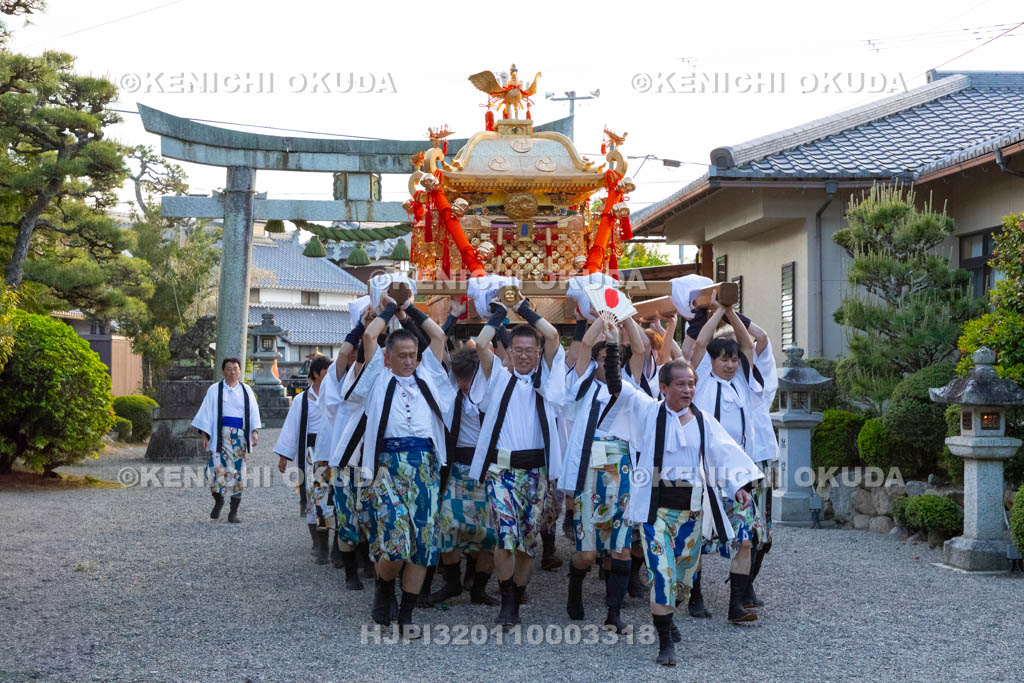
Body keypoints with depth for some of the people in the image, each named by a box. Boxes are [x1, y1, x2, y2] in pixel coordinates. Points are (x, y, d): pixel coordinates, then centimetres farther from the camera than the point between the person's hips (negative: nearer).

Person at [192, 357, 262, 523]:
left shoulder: (246, 390, 11)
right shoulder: (215, 390, 4)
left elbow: (253, 412, 7)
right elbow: (206, 413, 2)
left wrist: (255, 432, -7)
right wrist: (204, 435, -7)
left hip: (240, 438, 2)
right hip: (220, 436, -2)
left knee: (237, 474, 0)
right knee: (216, 470, -12)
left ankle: (233, 512, 7)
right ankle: (218, 501, 17)